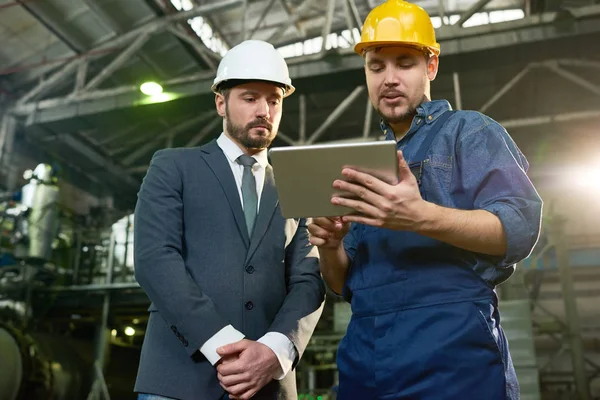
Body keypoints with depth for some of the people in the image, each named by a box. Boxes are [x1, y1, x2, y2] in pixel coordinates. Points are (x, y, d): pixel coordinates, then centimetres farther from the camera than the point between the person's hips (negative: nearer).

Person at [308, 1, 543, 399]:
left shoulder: (469, 131, 4)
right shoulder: (364, 163, 19)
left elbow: (521, 226, -12)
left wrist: (422, 217, -26)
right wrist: (330, 245, -5)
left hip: (450, 342, -5)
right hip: (364, 352, 6)